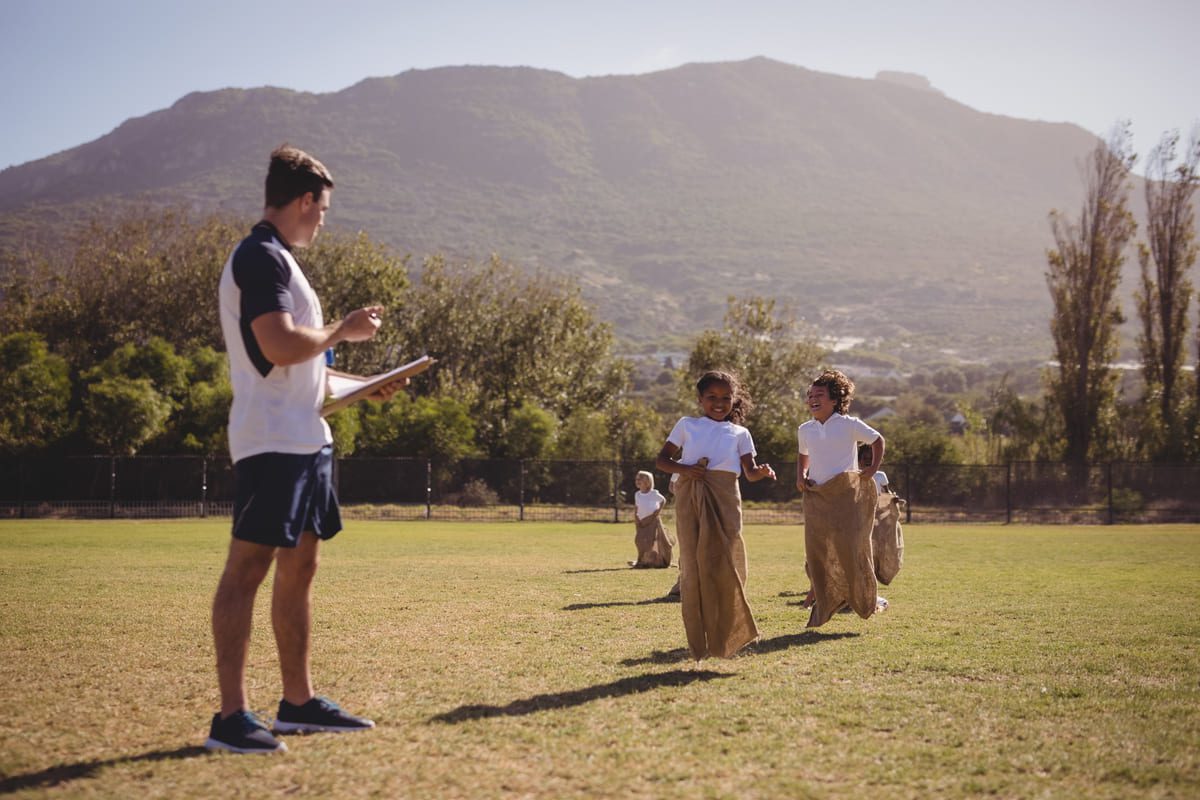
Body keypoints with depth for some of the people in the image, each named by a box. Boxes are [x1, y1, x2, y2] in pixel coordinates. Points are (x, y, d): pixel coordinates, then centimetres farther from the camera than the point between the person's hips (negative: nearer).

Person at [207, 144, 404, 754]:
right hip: (272, 441, -11)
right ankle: (230, 717, -8)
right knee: (248, 567, -9)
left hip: (305, 440, 11)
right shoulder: (261, 256, -11)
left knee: (299, 567, 12)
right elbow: (279, 346, -23)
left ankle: (298, 701, 20)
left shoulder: (276, 259, 21)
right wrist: (343, 330, -8)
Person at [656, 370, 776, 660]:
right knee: (692, 564, -4)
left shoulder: (739, 433, 17)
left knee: (723, 563, -9)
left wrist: (762, 471, -16)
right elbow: (661, 459, 13)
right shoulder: (687, 425, 17)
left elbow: (749, 471, 7)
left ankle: (724, 638, 8)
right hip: (689, 496, 0)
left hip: (724, 497, 0)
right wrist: (683, 468, -7)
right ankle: (698, 644, 2)